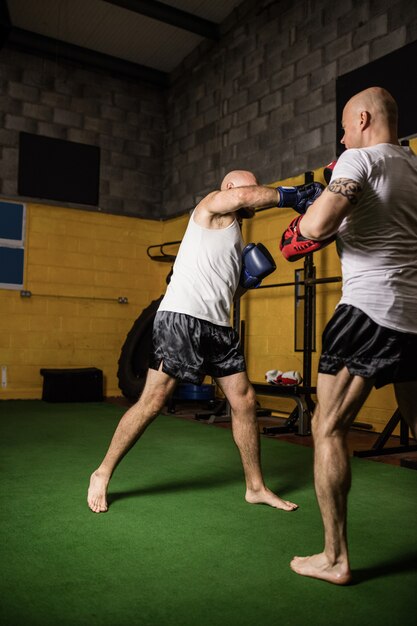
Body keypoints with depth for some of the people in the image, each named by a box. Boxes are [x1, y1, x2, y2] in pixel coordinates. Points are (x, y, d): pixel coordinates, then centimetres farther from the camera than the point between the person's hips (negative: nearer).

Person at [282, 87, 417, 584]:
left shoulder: (361, 159, -4)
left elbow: (317, 226, -19)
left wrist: (305, 221, 3)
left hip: (370, 309, -8)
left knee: (328, 428, 1)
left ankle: (334, 558, 6)